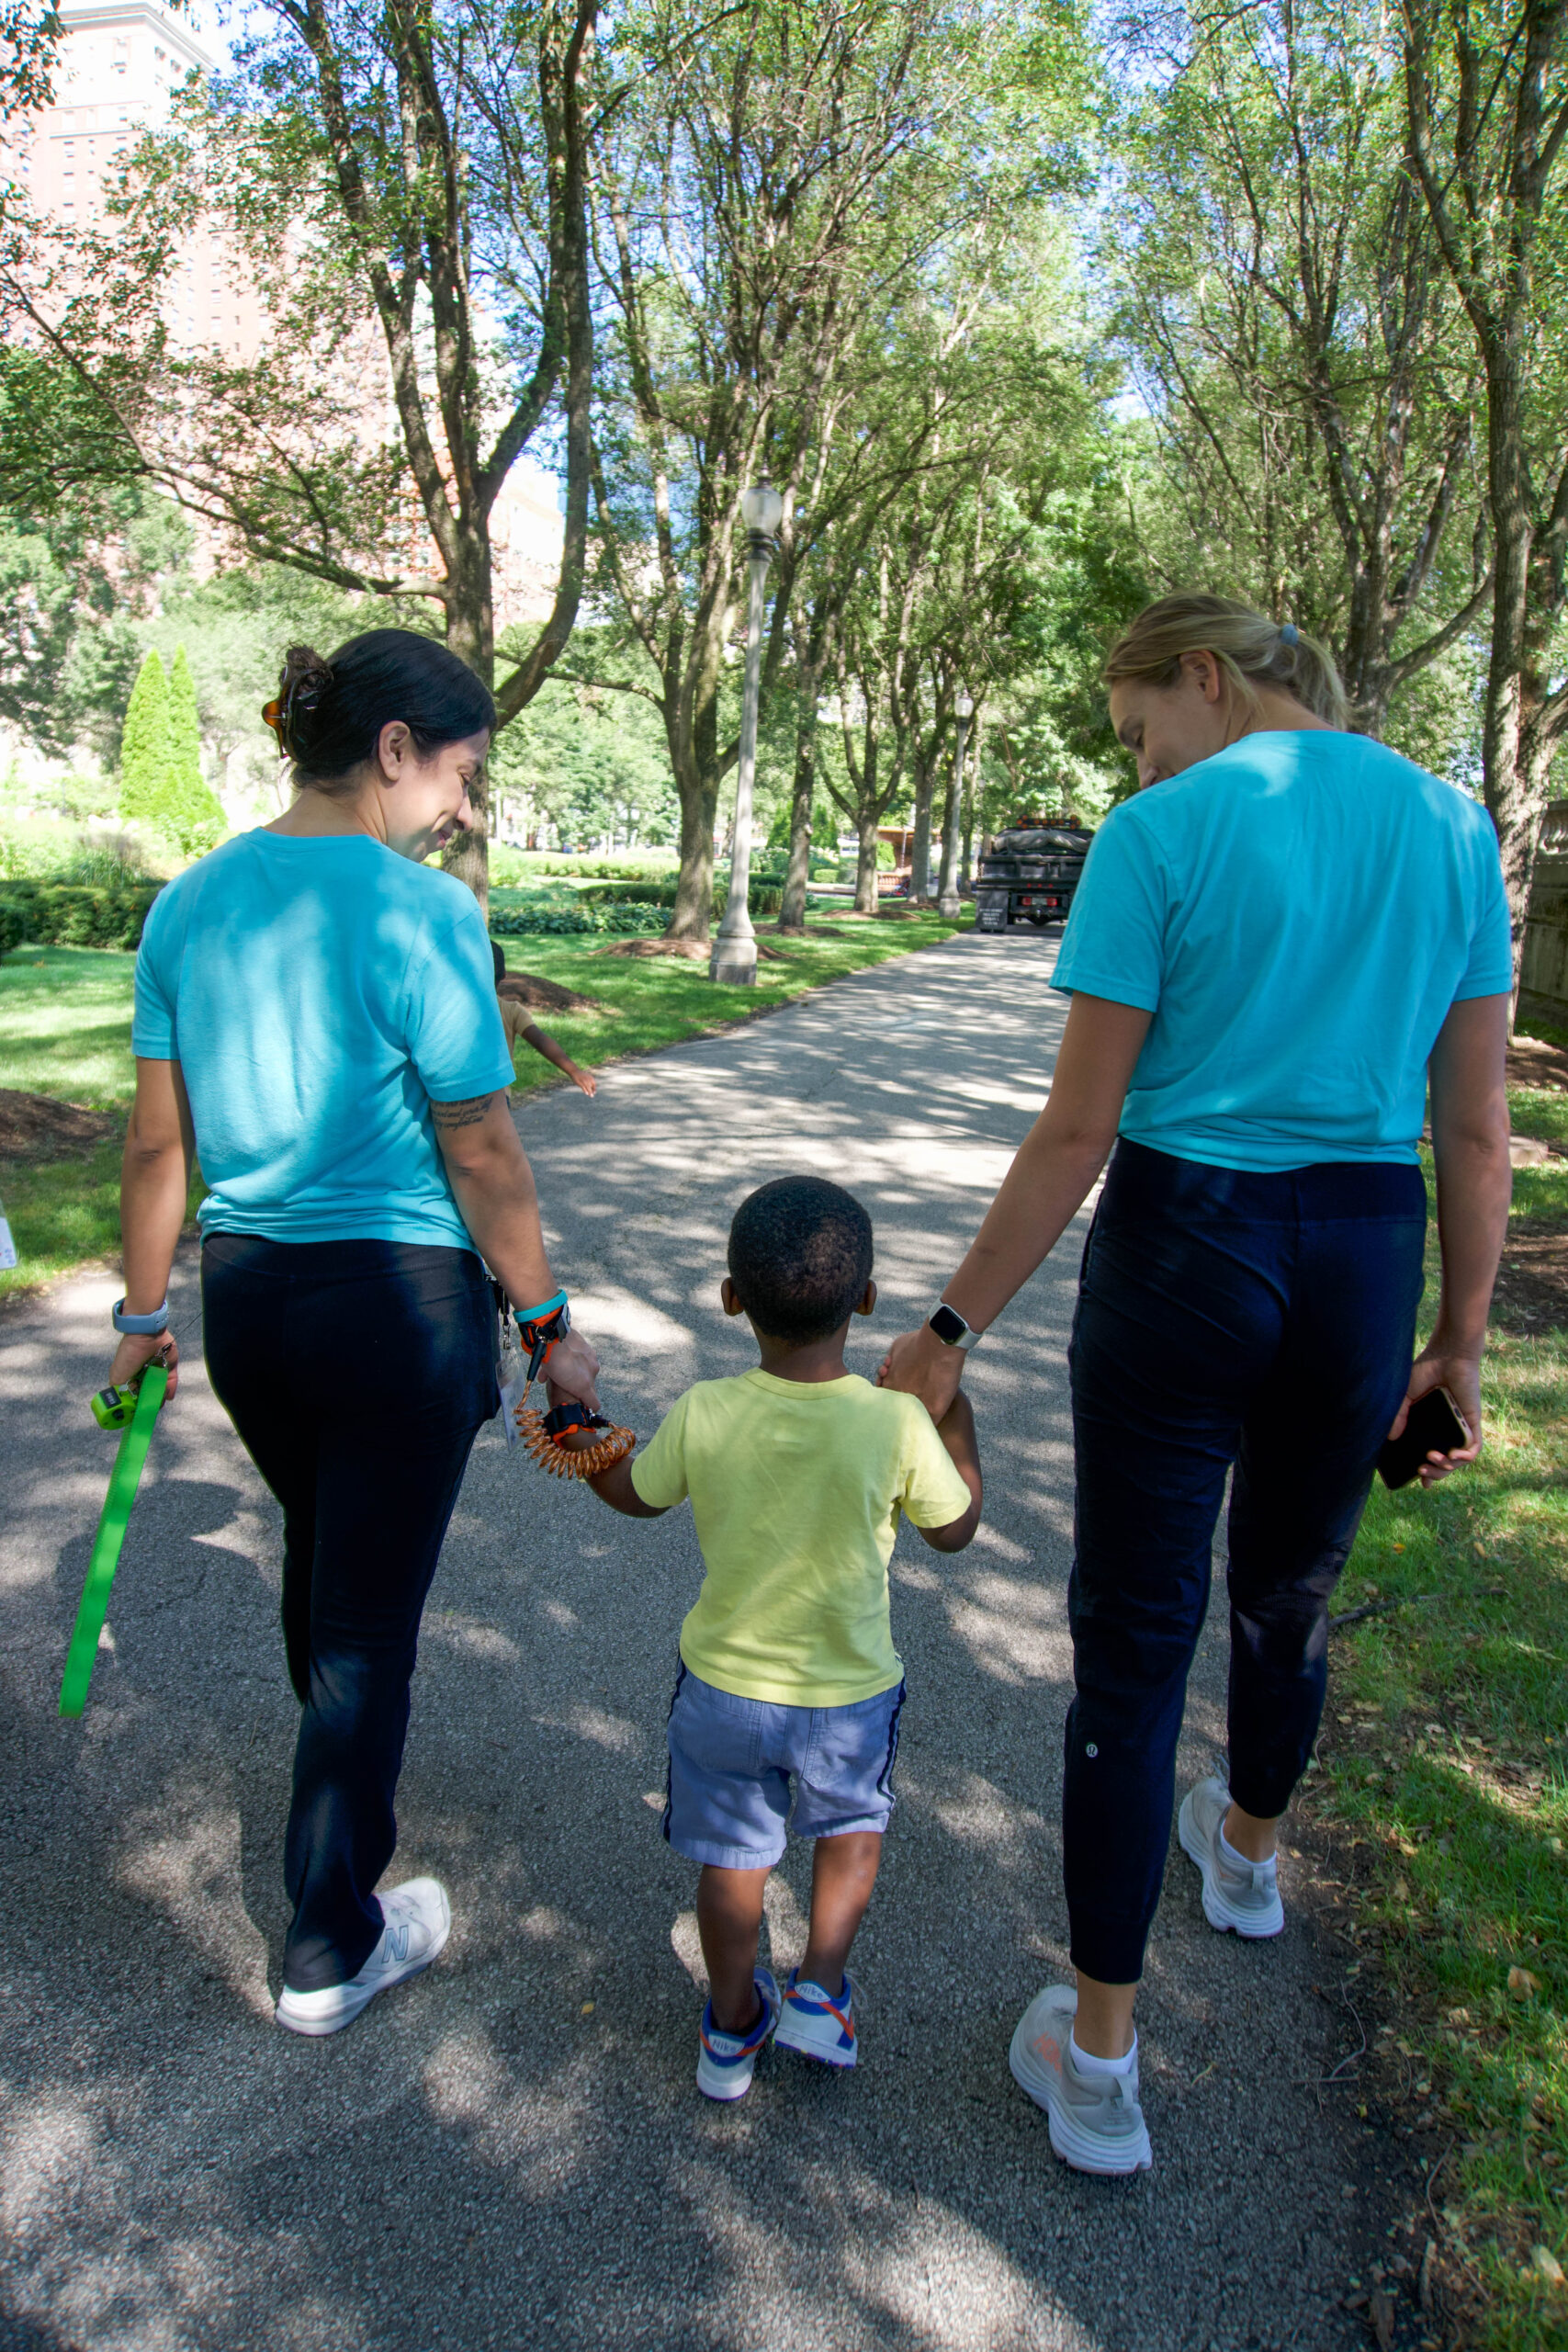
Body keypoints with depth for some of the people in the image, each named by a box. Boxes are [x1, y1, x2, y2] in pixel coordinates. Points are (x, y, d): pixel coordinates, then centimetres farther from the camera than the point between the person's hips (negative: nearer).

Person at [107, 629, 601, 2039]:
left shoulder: (192, 901, 2)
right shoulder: (421, 911, -17)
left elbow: (159, 1140, 6)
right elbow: (481, 1153, -15)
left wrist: (145, 1311, 16)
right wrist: (550, 1326, -5)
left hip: (244, 1289, 7)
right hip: (399, 1300, -6)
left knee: (320, 1546, 30)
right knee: (371, 1613, 8)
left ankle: (341, 1754, 58)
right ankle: (330, 1950, 25)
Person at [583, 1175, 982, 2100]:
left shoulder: (703, 1416, -20)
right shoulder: (897, 1422, -24)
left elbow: (635, 1496, 1)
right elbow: (955, 1530, -6)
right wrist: (956, 1410, 3)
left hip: (725, 1686, 1)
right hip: (851, 1693, -1)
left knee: (733, 1854, 22)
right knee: (853, 1824, 30)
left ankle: (733, 2026, 38)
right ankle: (820, 1991, 28)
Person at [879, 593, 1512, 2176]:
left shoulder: (1161, 838, -10)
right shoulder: (1452, 826, 5)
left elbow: (1078, 1129, -13)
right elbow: (1474, 1125, 6)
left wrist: (949, 1331, -5)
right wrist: (1461, 1335, 15)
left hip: (1182, 1255, -5)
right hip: (1365, 1268, 5)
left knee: (1133, 1650, 7)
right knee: (1289, 1599, 27)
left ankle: (1096, 2068, 19)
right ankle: (1249, 1856, 56)